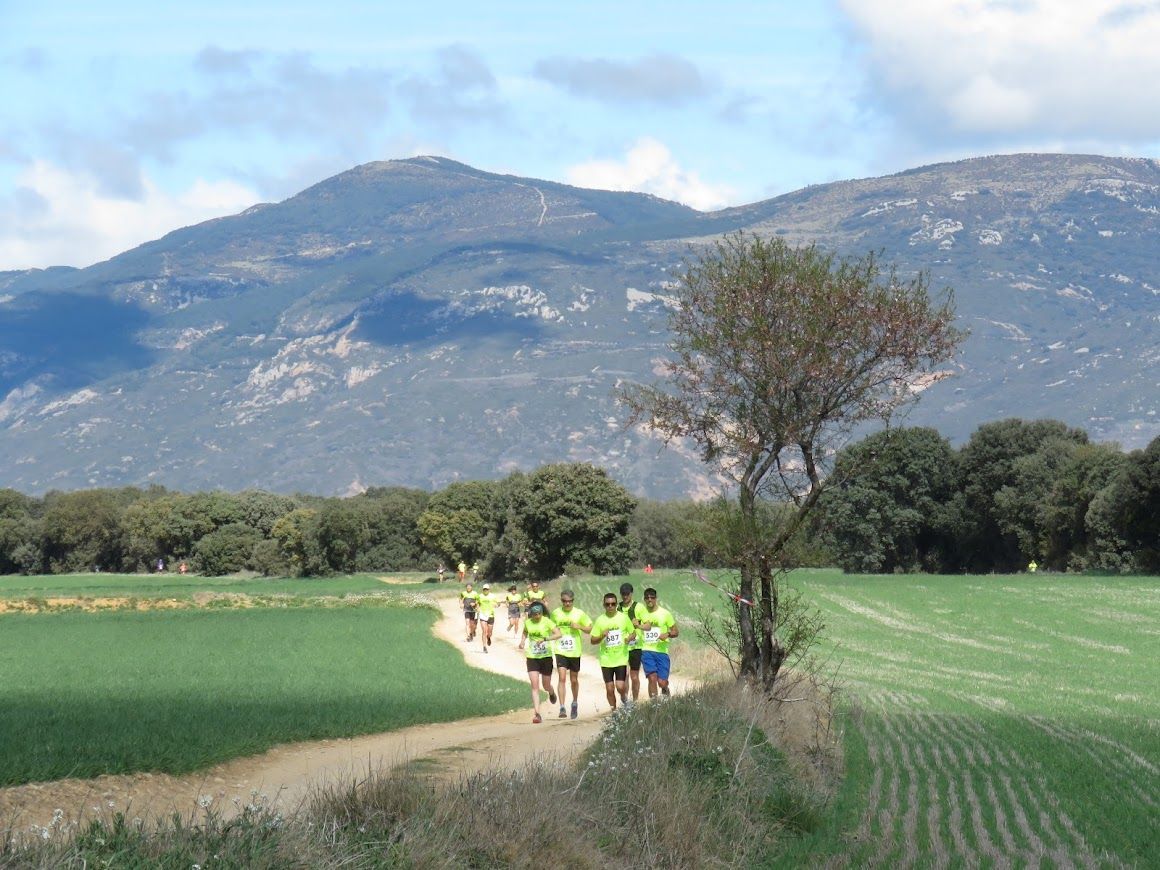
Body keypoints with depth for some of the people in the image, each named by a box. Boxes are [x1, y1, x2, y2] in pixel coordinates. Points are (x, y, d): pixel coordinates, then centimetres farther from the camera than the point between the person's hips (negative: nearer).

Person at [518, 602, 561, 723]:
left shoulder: (547, 622, -10)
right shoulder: (527, 622, 1)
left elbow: (558, 634, -19)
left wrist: (545, 639, -30)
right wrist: (522, 641, 2)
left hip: (546, 657, -2)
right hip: (532, 658, 2)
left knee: (546, 686, 11)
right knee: (535, 686, -10)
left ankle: (551, 693, 50)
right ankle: (537, 714, -12)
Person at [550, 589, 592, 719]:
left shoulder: (579, 614, -2)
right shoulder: (555, 613, 1)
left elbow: (590, 629, 4)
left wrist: (579, 627, -13)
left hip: (575, 651, 1)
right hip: (560, 651, -1)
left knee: (574, 680, 13)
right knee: (562, 678, -14)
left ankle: (575, 704, 36)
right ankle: (562, 708, -17)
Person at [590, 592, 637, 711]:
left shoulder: (623, 618, 0)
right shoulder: (600, 620, 1)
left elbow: (633, 633, 10)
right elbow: (592, 640, 4)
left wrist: (629, 638, -13)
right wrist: (602, 636, -16)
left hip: (621, 658, -1)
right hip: (606, 660, 1)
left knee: (620, 687, -11)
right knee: (609, 689, 1)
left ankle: (624, 697, 22)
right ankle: (613, 710, 19)